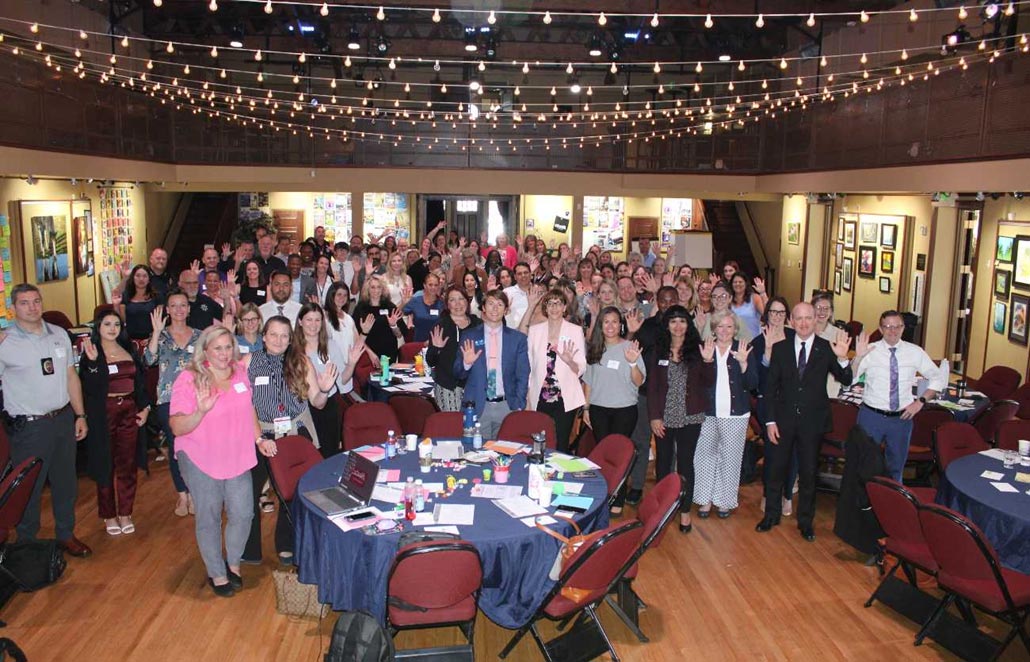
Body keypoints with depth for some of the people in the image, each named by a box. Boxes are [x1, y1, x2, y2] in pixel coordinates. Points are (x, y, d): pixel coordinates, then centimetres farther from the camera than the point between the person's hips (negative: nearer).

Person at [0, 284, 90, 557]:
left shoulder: (59, 334, 5)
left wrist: (80, 415, 10)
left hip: (63, 419, 5)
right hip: (28, 427, -5)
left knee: (66, 482, 16)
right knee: (29, 488, 7)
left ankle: (66, 534, 34)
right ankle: (27, 543, 26)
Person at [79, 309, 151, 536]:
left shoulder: (129, 349, 9)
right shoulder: (90, 352, -5)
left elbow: (141, 380, 13)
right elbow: (89, 388, -15)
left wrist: (145, 407, 6)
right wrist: (92, 361, -26)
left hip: (129, 411, 4)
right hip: (104, 414, -4)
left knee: (128, 464, 8)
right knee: (105, 465, 5)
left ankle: (125, 513, 21)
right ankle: (109, 515, 20)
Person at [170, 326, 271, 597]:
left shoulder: (240, 371, -1)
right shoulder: (189, 380, -16)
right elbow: (177, 427, -19)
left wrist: (259, 439, 9)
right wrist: (201, 411, -36)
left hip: (237, 458, 4)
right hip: (201, 461, -4)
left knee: (243, 514, 8)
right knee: (209, 518, 9)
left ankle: (232, 563, 34)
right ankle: (217, 574, 28)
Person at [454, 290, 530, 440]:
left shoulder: (518, 338, 5)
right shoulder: (469, 336, 4)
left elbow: (522, 376, 7)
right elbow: (458, 374, 7)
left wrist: (519, 407, -2)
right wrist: (466, 363, -14)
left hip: (507, 407, 1)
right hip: (477, 407, 0)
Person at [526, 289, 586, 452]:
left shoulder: (576, 330, 2)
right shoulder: (534, 330, 6)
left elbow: (581, 368, 0)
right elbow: (528, 366, 8)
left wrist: (570, 361, -23)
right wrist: (527, 400, 4)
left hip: (565, 399, -1)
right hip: (540, 399, 2)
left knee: (561, 445, -1)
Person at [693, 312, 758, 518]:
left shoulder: (744, 350, 1)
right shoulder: (705, 349, 4)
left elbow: (753, 384, -4)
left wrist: (743, 363, -20)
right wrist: (705, 361, -16)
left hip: (735, 415, -1)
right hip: (708, 413, 1)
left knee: (730, 457, 5)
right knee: (705, 455, 3)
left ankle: (725, 500, 19)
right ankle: (706, 499, 17)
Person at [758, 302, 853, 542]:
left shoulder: (826, 349, -4)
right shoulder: (780, 348, -2)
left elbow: (846, 381, -10)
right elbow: (770, 387, 0)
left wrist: (842, 359, -30)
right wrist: (770, 420, -4)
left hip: (813, 421, -1)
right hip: (784, 420, 1)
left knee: (808, 473, 11)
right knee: (778, 469, 12)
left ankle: (805, 521, 26)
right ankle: (771, 515, 29)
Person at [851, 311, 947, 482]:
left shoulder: (915, 352, 1)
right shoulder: (870, 351, -5)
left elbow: (939, 378, 9)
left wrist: (921, 401, -2)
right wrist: (858, 358, -29)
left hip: (902, 417, 2)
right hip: (871, 416, -2)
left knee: (896, 466, 19)